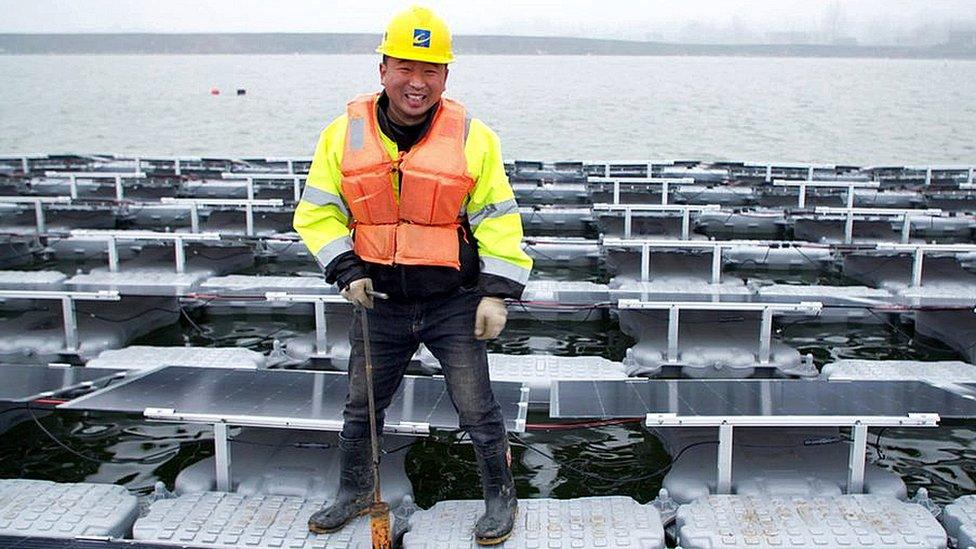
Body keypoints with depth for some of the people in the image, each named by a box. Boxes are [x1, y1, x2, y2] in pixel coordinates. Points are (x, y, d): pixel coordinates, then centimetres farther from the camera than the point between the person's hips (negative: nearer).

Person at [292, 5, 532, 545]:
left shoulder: (472, 137, -7)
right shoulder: (345, 133, -2)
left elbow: (497, 219, -4)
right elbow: (318, 211, 4)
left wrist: (496, 293, -9)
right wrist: (346, 270, -8)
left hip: (454, 305, -2)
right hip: (379, 304, 3)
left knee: (476, 408, 6)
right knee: (361, 407, 18)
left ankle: (500, 496, 28)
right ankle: (354, 492, 41)